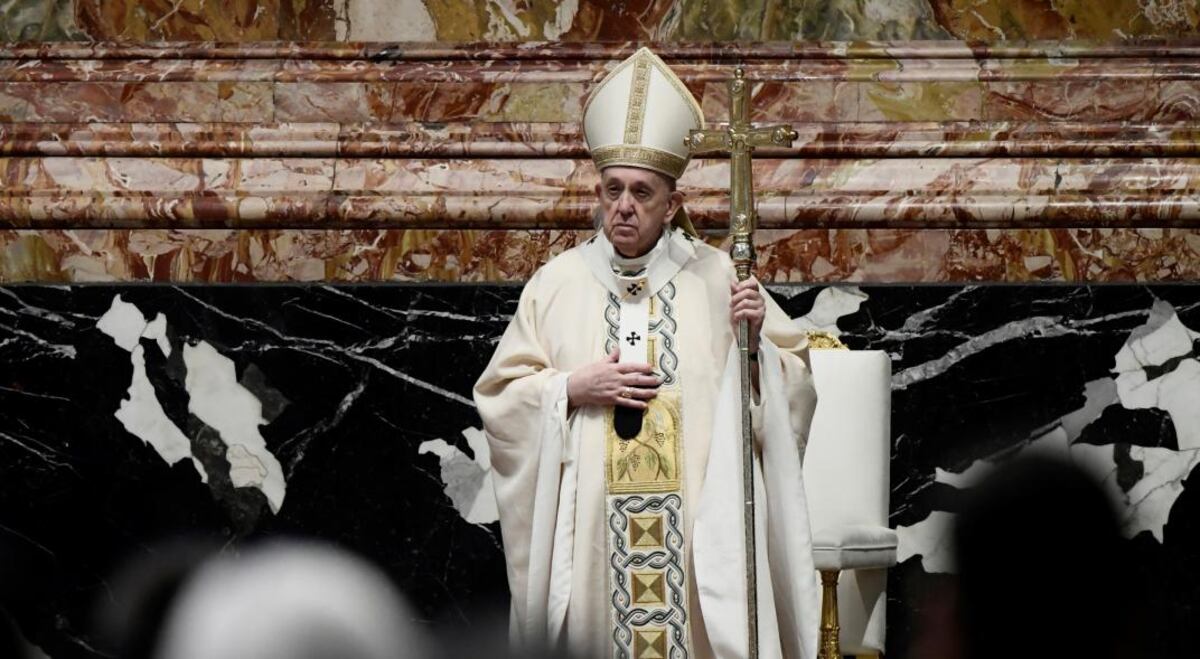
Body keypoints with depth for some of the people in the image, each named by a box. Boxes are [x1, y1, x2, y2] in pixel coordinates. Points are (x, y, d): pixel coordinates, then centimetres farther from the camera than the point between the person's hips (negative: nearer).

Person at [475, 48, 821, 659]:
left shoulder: (715, 277, 5)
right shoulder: (558, 282, 7)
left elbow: (791, 384, 5)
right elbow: (499, 395, 7)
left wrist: (756, 342, -13)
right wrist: (572, 387, -7)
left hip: (695, 521, 0)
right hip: (588, 518, 1)